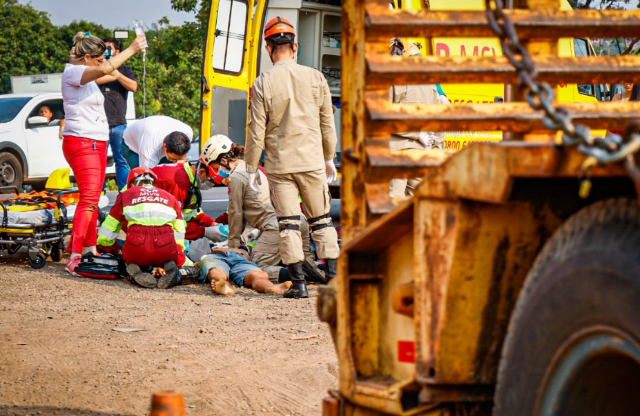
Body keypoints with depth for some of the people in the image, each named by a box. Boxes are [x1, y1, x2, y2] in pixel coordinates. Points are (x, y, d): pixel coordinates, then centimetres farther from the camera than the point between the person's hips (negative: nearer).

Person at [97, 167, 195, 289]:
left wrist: (115, 252, 45)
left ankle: (136, 272, -4)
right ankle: (170, 268, -7)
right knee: (179, 260, 30)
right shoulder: (169, 197, 29)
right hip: (165, 246, 0)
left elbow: (106, 234, 27)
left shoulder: (125, 195, 26)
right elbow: (179, 235, 28)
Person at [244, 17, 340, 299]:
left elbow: (256, 131, -6)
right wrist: (330, 158, 20)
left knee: (288, 223, 2)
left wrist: (251, 167, 4)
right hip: (312, 161, 2)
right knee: (321, 220, 12)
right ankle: (333, 277, 10)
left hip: (279, 164, -2)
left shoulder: (263, 83, -7)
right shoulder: (315, 78, 0)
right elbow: (327, 124, 7)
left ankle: (299, 283, 0)